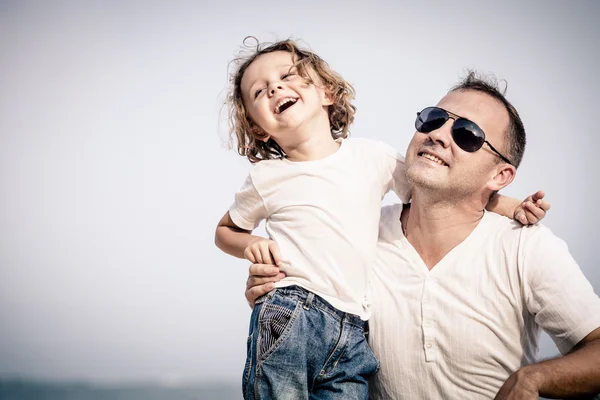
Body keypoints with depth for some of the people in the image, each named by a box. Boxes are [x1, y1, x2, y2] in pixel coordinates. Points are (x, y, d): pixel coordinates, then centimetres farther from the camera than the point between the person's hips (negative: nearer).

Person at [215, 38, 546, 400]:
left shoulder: (374, 157, 9)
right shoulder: (266, 178, 5)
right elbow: (226, 231, 20)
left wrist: (505, 204, 12)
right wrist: (251, 245, -2)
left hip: (352, 337, 2)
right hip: (288, 319, -2)